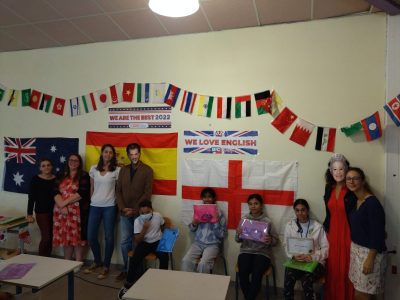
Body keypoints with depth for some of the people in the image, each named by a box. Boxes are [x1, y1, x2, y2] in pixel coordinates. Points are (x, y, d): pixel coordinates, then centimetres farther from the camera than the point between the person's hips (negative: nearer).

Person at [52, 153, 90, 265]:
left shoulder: (84, 175, -1)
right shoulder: (62, 176, 12)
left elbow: (82, 193, -12)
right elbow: (56, 192, 2)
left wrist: (65, 202, -14)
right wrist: (61, 205, -14)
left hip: (77, 212, -4)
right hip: (62, 211, 4)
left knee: (77, 237, 1)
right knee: (65, 237, 10)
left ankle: (78, 264, 13)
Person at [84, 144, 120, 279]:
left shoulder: (117, 170, -4)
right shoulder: (93, 169, 6)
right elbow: (91, 188, 14)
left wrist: (118, 205, -3)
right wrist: (91, 200, 14)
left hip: (109, 207, -3)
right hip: (94, 206, 3)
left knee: (108, 237, 2)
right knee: (91, 236, 8)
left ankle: (106, 266, 19)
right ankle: (97, 261, 32)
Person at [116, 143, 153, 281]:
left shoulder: (147, 170, -5)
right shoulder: (123, 170, 9)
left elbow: (147, 193, -9)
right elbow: (118, 190, 8)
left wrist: (135, 209, -12)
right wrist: (122, 208, -5)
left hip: (139, 212, -4)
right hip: (125, 213, 4)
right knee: (124, 242, 9)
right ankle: (126, 269, 24)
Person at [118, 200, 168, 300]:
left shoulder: (158, 216, -11)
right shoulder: (138, 221, -14)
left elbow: (163, 228, 11)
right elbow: (137, 240, -17)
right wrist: (144, 228, -30)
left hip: (157, 242, 0)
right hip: (144, 243, 0)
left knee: (164, 257, -26)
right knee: (134, 259, -24)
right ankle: (127, 285, -5)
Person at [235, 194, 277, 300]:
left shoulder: (267, 221, -2)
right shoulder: (244, 219, 4)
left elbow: (275, 240, 3)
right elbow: (238, 240, 9)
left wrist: (270, 240, -19)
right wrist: (238, 234, -13)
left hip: (262, 253, -1)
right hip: (246, 251, 2)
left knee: (256, 274, -27)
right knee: (243, 273, -24)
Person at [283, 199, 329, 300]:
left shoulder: (318, 226, 0)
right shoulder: (290, 225, 6)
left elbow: (325, 248, 0)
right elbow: (286, 245, 7)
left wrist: (313, 257, -16)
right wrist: (293, 256, -13)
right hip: (295, 261, 1)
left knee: (306, 280, -33)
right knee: (289, 278, -31)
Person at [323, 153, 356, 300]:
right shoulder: (329, 188, 6)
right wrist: (326, 229, 14)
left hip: (348, 233, -5)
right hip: (332, 232, 5)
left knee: (346, 269, 5)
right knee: (332, 268, 14)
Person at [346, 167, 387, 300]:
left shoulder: (372, 203, -18)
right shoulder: (354, 201, 5)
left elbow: (377, 233, -20)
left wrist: (370, 259, -21)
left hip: (370, 252, -7)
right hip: (356, 249, 7)